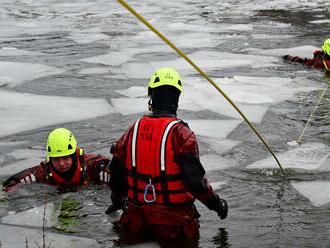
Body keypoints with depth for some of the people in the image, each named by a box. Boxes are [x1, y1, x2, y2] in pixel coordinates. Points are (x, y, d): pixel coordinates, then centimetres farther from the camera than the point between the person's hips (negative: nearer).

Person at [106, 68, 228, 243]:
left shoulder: (133, 130, 4)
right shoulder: (181, 133, -12)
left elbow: (117, 172, 13)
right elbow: (194, 177, -16)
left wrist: (117, 201, 32)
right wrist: (216, 203, 0)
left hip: (138, 215, 5)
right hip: (173, 216, -4)